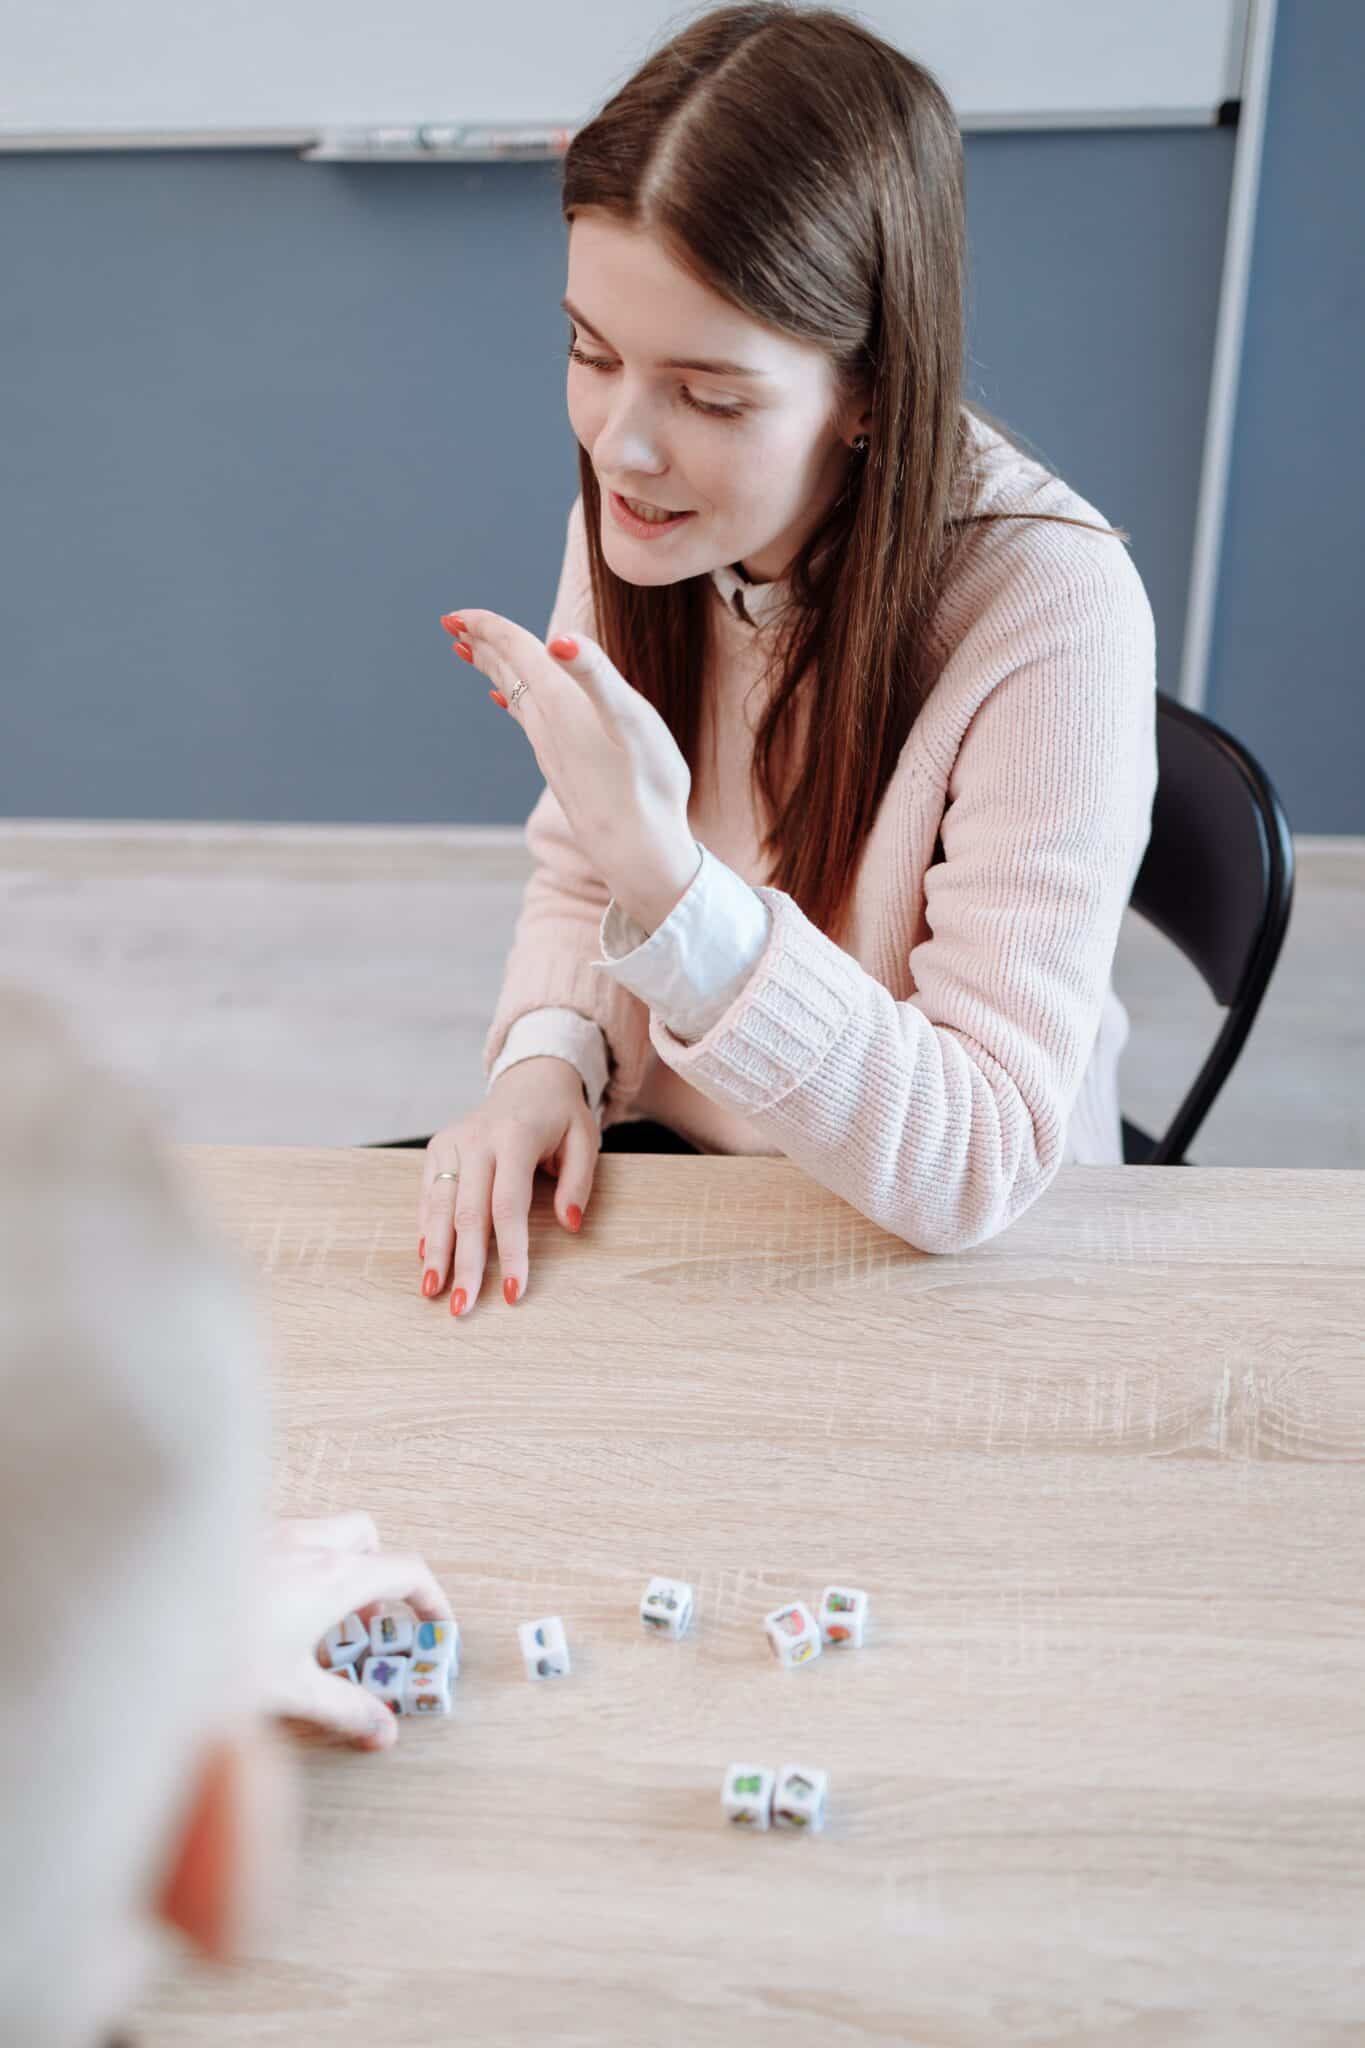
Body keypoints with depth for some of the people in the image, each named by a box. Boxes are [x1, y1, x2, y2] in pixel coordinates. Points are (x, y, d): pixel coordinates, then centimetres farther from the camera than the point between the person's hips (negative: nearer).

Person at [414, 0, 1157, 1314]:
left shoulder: (1051, 615, -28)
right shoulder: (635, 503, -8)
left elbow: (977, 1166, -29)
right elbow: (576, 870, 5)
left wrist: (669, 884, -39)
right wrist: (548, 1057, -16)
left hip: (942, 1260, -6)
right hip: (652, 1153, 6)